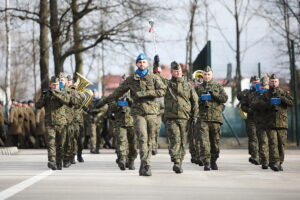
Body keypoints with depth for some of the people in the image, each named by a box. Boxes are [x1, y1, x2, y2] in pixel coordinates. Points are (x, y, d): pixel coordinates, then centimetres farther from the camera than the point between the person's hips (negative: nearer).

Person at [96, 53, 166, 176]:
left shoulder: (154, 78, 8)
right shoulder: (131, 79, 9)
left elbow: (162, 91, -6)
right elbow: (118, 92, 15)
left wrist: (145, 93, -14)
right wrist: (103, 102, 15)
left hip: (152, 112, 1)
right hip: (138, 112, -1)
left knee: (149, 140, 1)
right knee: (142, 138, -17)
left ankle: (143, 168, 9)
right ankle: (146, 166, -21)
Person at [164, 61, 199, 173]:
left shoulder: (188, 86, 12)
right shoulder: (167, 85, 8)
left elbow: (195, 101, 12)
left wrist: (195, 116, 5)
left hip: (185, 118, 2)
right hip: (171, 118, -2)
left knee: (182, 142, 6)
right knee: (175, 140, -16)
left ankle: (179, 163, 16)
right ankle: (176, 162, -25)